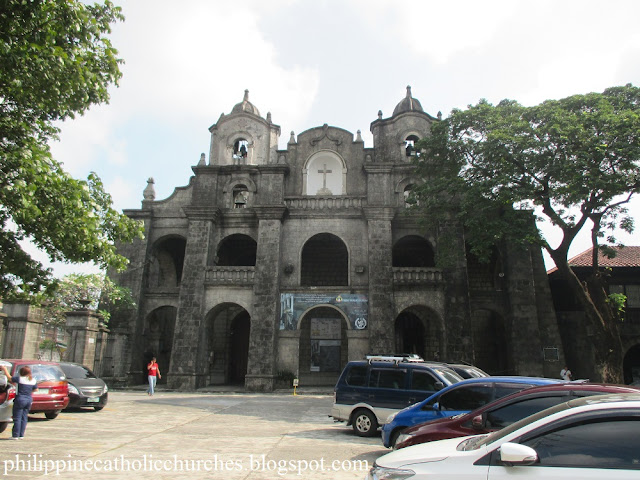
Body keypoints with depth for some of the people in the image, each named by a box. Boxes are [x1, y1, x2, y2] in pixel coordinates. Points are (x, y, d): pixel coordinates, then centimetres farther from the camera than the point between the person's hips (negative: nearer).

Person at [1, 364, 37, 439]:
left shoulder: (19, 378, -11)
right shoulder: (33, 380, 3)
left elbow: (9, 377, 3)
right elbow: (35, 390, 12)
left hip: (20, 399, -5)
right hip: (29, 400, 5)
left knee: (17, 418, 2)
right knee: (24, 418, 12)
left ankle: (15, 435, 5)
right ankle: (21, 435, 16)